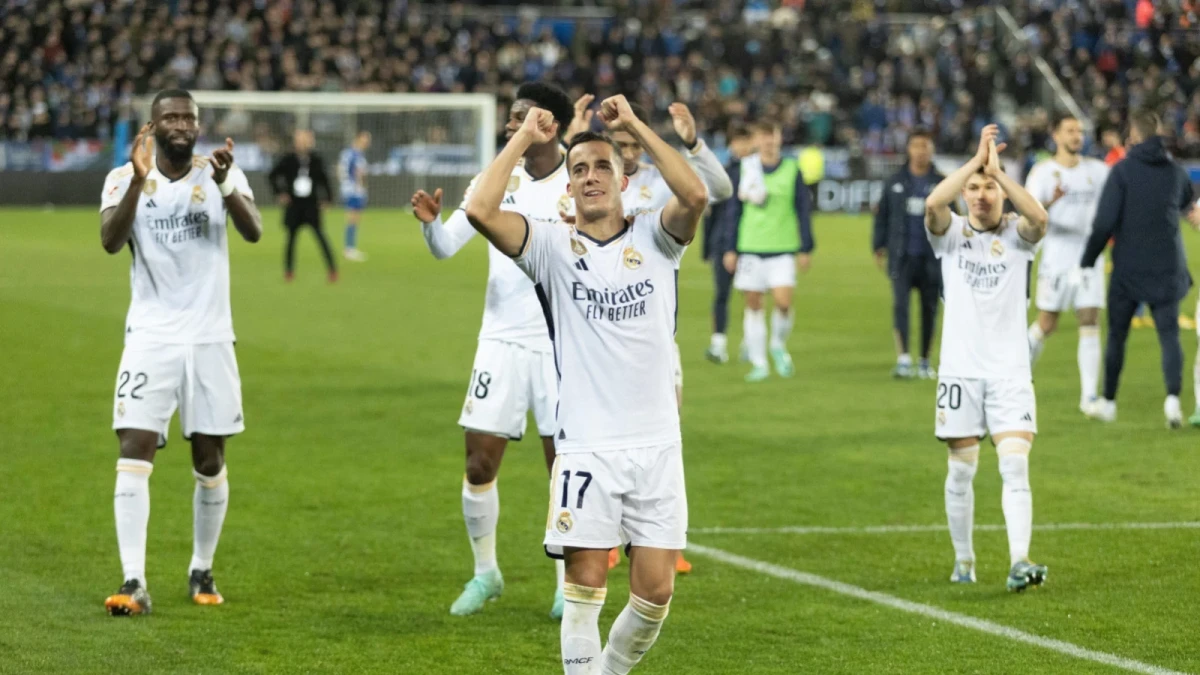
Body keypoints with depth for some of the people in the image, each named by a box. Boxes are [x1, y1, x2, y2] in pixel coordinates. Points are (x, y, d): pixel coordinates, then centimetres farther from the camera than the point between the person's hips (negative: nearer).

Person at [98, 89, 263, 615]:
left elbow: (253, 232, -15)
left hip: (210, 338, 1)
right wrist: (139, 180, -30)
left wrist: (224, 184, -33)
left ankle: (202, 571, 25)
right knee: (134, 454, -13)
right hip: (150, 338, -1)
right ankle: (134, 583, -15)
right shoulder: (125, 178, -2)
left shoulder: (220, 173, 0)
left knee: (210, 462, 7)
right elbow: (111, 241, -18)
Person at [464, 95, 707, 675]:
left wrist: (634, 125, -11)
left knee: (655, 593, 2)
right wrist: (524, 138, -5)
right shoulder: (553, 246, 3)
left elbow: (696, 196, -14)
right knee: (585, 590, -6)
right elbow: (481, 210, -13)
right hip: (587, 447, -2)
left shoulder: (653, 238, 7)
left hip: (657, 446, 2)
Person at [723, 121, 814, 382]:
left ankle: (779, 346, 16)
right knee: (753, 305, 2)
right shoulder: (744, 170, 4)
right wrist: (730, 248, 5)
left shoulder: (792, 170, 3)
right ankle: (758, 363, 10)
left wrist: (805, 248, 3)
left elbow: (803, 210, 6)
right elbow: (733, 211, 8)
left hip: (783, 250, -1)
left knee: (783, 302, -12)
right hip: (750, 249, 1)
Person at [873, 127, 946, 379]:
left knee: (930, 309, 6)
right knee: (900, 304, -12)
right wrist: (879, 247, 9)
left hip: (932, 259, 0)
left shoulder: (941, 183, 4)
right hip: (901, 257, 0)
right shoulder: (895, 182, 7)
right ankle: (903, 360, -17)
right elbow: (882, 216, 13)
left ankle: (925, 362, 18)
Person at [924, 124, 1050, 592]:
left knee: (1015, 465, -14)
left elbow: (1039, 217, -22)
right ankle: (963, 561, 20)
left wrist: (998, 169, -21)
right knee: (961, 469, 6)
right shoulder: (951, 234, 4)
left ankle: (1019, 562, -22)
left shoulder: (1016, 234, 3)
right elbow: (933, 205, -19)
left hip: (1010, 371, -1)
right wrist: (976, 160, -19)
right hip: (960, 369, 1)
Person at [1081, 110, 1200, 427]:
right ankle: (1173, 396, -21)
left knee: (1117, 335, 12)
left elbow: (1104, 223, -14)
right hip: (1168, 269, 3)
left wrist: (1086, 261, -6)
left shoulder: (1123, 171, -8)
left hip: (1128, 268, -2)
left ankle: (1108, 401, 22)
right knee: (1169, 335, 0)